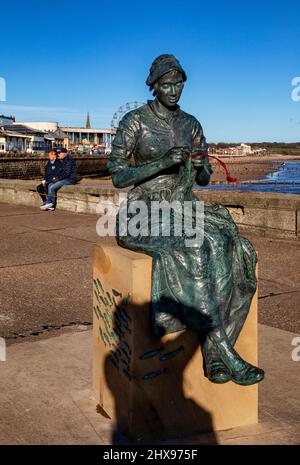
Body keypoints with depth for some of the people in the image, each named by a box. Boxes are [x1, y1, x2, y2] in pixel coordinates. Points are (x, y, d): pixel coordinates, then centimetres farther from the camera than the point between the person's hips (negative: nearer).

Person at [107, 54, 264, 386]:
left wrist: (200, 166, -11)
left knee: (228, 250, -26)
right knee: (189, 258, -35)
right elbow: (117, 178, -10)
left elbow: (204, 179, 15)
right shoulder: (133, 121, -5)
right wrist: (162, 163, -23)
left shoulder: (191, 124, 11)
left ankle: (214, 356, -22)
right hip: (145, 215, -5)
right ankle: (228, 356, -26)